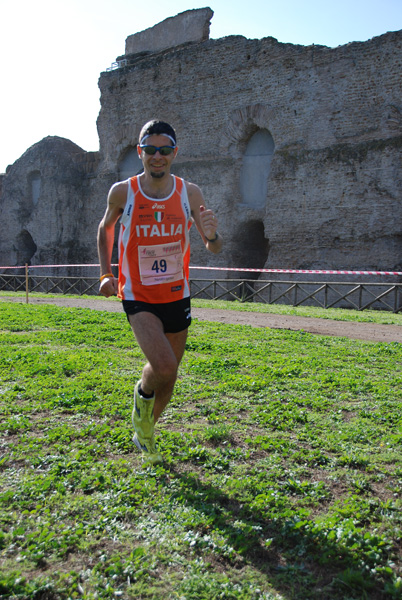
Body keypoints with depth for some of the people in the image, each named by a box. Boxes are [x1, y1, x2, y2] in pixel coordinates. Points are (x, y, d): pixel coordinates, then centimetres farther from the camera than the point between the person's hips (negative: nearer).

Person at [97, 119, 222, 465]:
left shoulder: (189, 193, -6)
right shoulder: (122, 192, -9)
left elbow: (215, 249, -6)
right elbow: (106, 227, 12)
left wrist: (212, 235, -30)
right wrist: (106, 273, 2)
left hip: (177, 296, 3)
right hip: (138, 297, -3)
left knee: (169, 376, 13)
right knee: (164, 366, -25)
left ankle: (145, 433, 41)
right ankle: (142, 394, 14)